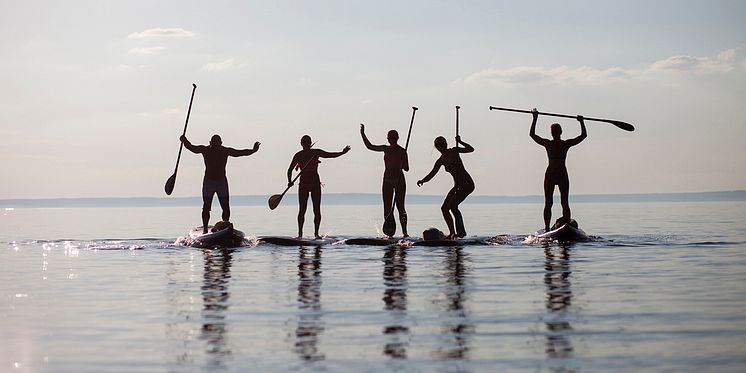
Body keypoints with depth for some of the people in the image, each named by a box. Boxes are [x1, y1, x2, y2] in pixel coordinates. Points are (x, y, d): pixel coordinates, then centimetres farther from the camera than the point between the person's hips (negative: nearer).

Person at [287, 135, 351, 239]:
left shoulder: (316, 152, 2)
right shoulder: (298, 155, 3)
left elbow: (331, 155, -3)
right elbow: (290, 169, 8)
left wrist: (342, 152, -15)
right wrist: (290, 181, -5)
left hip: (315, 184, 1)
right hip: (303, 184, -1)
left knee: (317, 210, -2)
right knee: (302, 210, -4)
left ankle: (316, 233, 4)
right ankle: (300, 233, 1)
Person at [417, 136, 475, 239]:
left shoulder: (454, 151, -5)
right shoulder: (441, 161, 11)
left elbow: (471, 149, -13)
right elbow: (432, 174, 11)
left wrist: (460, 142, -23)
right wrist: (422, 181, -6)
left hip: (467, 184, -8)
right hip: (458, 186, 8)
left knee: (453, 205, -22)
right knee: (444, 208, 9)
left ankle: (461, 231, -19)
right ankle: (452, 233, 16)